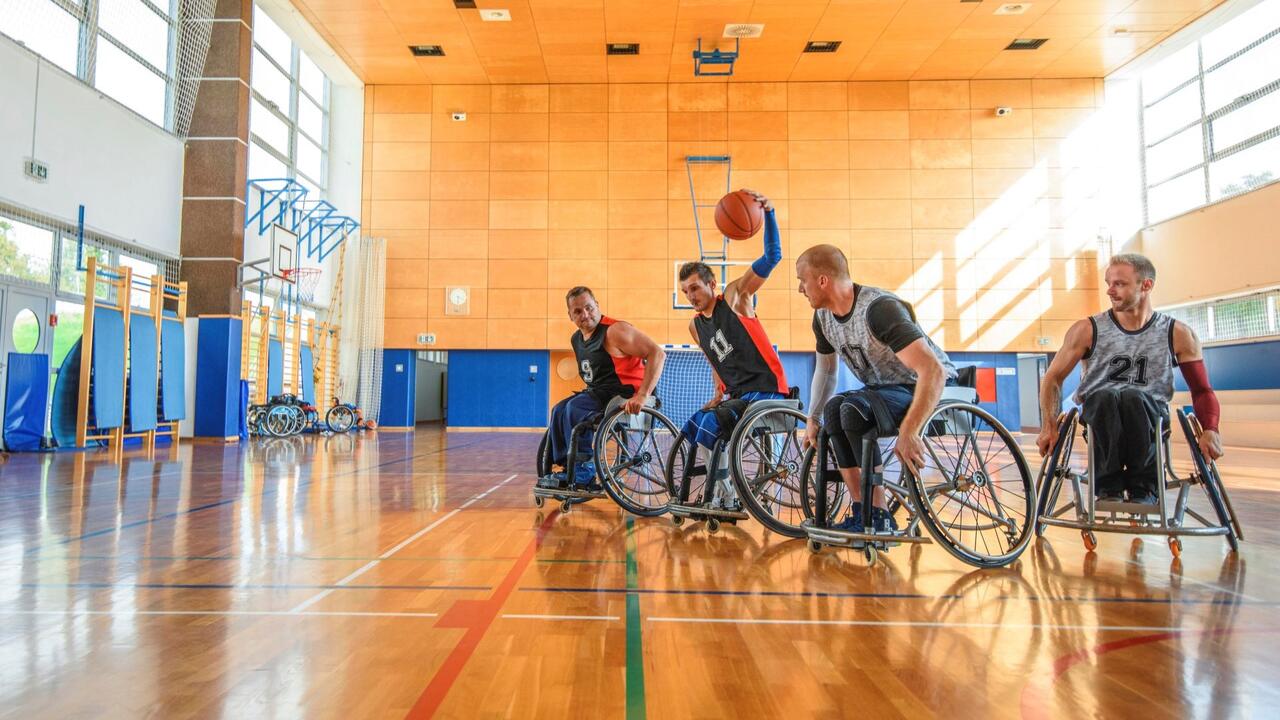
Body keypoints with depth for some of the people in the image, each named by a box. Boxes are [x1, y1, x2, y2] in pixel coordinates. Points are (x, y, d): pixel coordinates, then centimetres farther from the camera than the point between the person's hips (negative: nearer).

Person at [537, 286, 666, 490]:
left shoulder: (614, 330, -17)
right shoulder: (576, 339, 10)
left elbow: (658, 354, -26)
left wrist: (642, 396, -32)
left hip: (627, 393, -9)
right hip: (600, 392, 9)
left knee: (575, 408, -24)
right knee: (558, 411, 0)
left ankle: (584, 474, -17)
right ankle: (567, 468, 0)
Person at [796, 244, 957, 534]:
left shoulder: (878, 308, -28)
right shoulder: (823, 317, -1)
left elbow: (933, 371, -36)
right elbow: (825, 369, 17)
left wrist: (907, 433, -41)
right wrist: (812, 420, 11)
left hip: (931, 390, -8)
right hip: (886, 389, 8)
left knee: (853, 408, -30)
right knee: (833, 408, -18)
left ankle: (880, 518, -21)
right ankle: (859, 512, -13)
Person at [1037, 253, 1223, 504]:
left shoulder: (1178, 335, 4)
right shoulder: (1088, 330, 0)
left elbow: (1201, 390, 8)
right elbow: (1054, 377, 4)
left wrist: (1210, 430, -11)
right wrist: (1049, 426, -8)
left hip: (1150, 417, 0)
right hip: (1099, 418, 0)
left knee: (1134, 396, -36)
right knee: (1105, 396, -36)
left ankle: (1143, 489, -22)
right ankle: (1108, 487, -23)